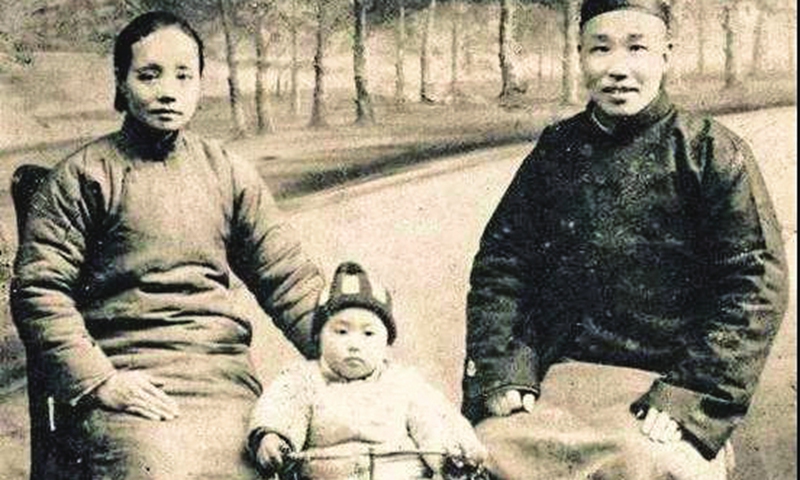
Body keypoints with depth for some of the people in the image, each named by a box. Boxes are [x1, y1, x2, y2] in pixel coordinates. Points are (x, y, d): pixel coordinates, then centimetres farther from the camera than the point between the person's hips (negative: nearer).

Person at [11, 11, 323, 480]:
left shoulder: (230, 174, 14)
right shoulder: (83, 176, 3)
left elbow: (289, 278, 11)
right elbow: (37, 291, -2)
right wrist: (99, 381, -11)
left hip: (225, 372, 3)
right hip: (127, 384, -3)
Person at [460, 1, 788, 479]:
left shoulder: (712, 152, 2)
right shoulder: (556, 150, 12)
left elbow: (756, 285, -4)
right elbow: (500, 265, 11)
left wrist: (684, 404, -14)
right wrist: (502, 379, -4)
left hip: (665, 386, -2)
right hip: (555, 383, 3)